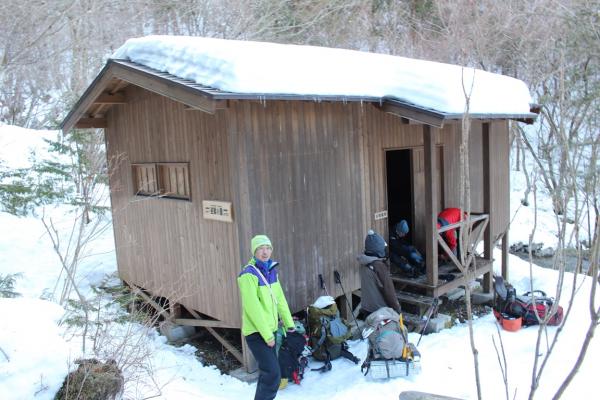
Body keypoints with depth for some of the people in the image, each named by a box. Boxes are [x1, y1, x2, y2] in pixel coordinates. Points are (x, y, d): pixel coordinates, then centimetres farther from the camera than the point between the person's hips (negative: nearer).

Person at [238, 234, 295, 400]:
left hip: (269, 330, 8)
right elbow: (253, 308, -22)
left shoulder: (271, 271, 7)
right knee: (273, 375, -11)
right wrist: (267, 334, -20)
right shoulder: (248, 274, -18)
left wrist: (289, 323, 12)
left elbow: (280, 299, 12)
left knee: (267, 372, 19)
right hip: (257, 332, -8)